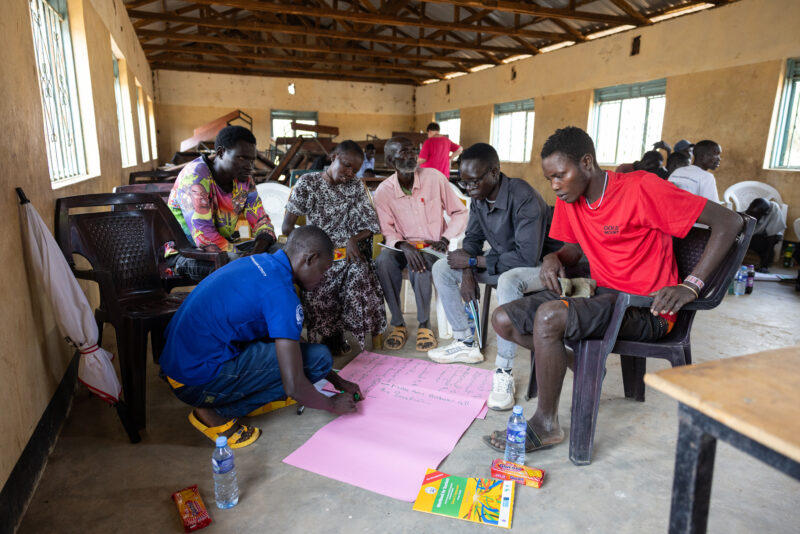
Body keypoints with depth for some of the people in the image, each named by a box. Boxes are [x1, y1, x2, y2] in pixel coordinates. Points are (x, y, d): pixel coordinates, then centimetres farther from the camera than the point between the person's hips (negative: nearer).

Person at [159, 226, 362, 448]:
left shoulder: (258, 262, 7)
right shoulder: (280, 293, -21)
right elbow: (294, 387, -22)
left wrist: (336, 380, 21)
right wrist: (333, 405, 0)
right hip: (197, 382, -9)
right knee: (318, 357, -13)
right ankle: (216, 413, -5)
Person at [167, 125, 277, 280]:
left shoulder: (244, 180, -1)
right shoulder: (195, 176, -21)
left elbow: (261, 221, -1)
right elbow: (204, 235, -28)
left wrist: (257, 252, -22)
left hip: (225, 247, 7)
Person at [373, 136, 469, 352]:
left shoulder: (434, 178, -7)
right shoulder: (383, 191, -5)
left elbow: (460, 213, 1)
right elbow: (387, 231, -5)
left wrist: (445, 239, -14)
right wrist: (403, 246, -26)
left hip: (432, 247, -1)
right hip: (403, 247, 2)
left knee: (420, 265, -34)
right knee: (383, 261, -30)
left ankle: (424, 325, -12)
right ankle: (398, 324, -15)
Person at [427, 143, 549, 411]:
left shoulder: (523, 198, -28)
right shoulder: (478, 197, -3)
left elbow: (527, 257, -33)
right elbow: (473, 238, 7)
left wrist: (474, 261, -25)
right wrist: (467, 273, -13)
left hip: (536, 266, -8)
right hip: (499, 262, 8)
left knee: (508, 281, -42)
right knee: (441, 268, 0)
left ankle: (504, 373, -31)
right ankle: (466, 344, 6)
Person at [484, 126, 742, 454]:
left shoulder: (640, 188, -16)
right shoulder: (568, 200, 6)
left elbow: (729, 221, -15)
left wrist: (690, 285, -23)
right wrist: (554, 258, -5)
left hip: (645, 310, -7)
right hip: (602, 296, 8)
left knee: (549, 315, -32)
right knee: (503, 320, -5)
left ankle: (546, 425, -12)